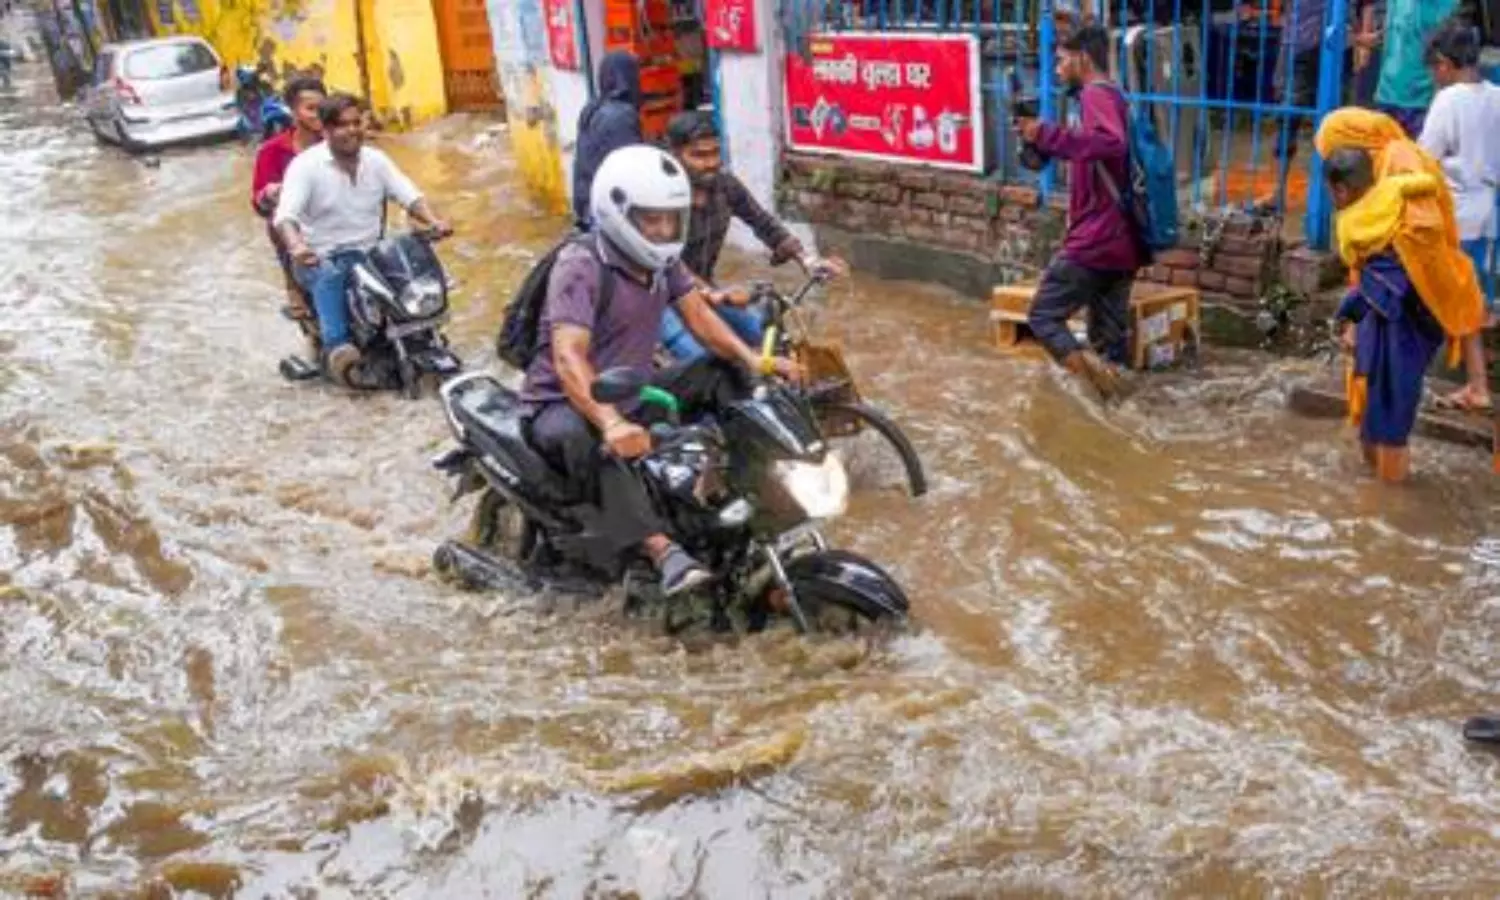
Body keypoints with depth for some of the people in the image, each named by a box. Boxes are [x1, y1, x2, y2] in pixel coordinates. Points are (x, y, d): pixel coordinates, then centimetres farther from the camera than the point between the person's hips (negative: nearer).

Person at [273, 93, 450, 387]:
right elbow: (285, 214, -20)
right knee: (329, 279, -37)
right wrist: (295, 245, -43)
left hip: (370, 253, 4)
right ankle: (336, 348, -51)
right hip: (322, 259, -4)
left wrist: (432, 220, -22)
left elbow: (410, 196, 1)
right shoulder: (305, 165, -7)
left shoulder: (376, 159, 8)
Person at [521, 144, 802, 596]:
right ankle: (664, 551, -52)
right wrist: (610, 421, -52)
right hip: (564, 403, -8)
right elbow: (569, 358, -35)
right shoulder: (580, 265, -23)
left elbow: (698, 314, 3)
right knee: (581, 438, -42)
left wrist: (752, 358, -16)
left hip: (633, 391, 8)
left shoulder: (662, 258, 2)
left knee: (723, 372, -3)